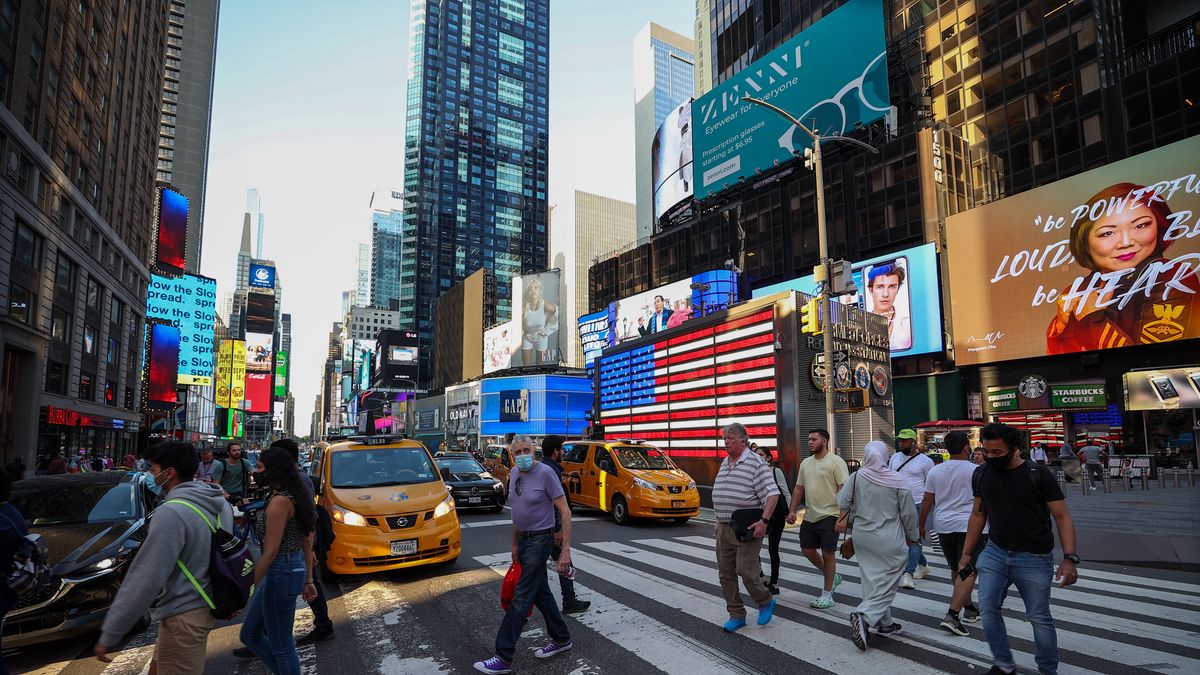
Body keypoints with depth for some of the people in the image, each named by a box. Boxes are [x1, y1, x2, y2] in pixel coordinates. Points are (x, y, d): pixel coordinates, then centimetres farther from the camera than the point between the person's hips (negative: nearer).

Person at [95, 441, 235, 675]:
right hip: (205, 605, 9)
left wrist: (109, 635, -16)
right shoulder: (221, 504, 3)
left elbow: (145, 580, -23)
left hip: (184, 616, -8)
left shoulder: (172, 513, -24)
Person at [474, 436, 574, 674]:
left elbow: (565, 511, -16)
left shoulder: (545, 473, -17)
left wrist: (566, 550, -19)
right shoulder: (514, 475, 6)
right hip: (523, 540, 8)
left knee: (521, 598, -6)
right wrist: (514, 544, 17)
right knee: (541, 593, 17)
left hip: (540, 540, -8)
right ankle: (561, 639, 33)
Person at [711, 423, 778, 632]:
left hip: (747, 528, -7)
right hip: (724, 527, 8)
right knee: (725, 573, 8)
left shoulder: (755, 462, -10)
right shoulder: (724, 463, 13)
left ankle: (766, 602, 21)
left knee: (746, 570, -7)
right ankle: (736, 615, 21)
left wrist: (764, 521, -24)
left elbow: (773, 493, -16)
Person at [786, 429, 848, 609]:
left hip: (828, 516, -7)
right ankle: (832, 577, 33)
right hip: (810, 516, 7)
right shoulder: (805, 463, 11)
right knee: (807, 550, 11)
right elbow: (799, 489, 15)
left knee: (827, 554, 1)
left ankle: (827, 595, 14)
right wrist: (792, 510, 8)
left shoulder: (836, 462, -11)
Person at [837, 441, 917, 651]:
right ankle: (864, 616, -15)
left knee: (872, 580, 15)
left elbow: (842, 503, 1)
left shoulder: (857, 477, -5)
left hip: (862, 537, 3)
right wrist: (911, 536, 12)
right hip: (890, 540, -3)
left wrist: (845, 519, 22)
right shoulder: (898, 481, -10)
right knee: (887, 582, 3)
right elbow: (909, 513, -3)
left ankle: (884, 623, 23)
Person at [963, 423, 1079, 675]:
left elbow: (1062, 517, -9)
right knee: (987, 608, -2)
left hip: (1034, 558, -4)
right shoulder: (982, 474, 3)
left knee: (1039, 617, 5)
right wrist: (966, 552, 11)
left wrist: (1069, 558, -21)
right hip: (994, 552, 4)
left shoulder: (1039, 475, -11)